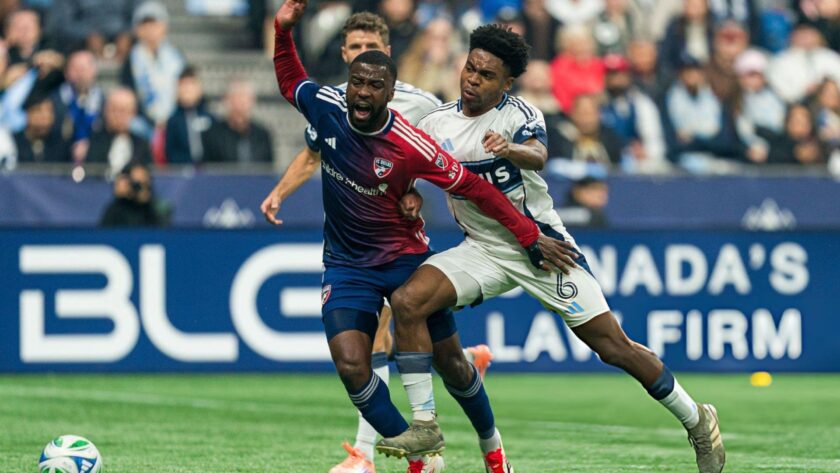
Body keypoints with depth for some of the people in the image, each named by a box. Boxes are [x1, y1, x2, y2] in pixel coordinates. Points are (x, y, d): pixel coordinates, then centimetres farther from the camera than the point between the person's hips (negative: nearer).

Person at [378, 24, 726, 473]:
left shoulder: (520, 114, -14)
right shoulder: (437, 122, 0)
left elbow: (537, 156, -36)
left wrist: (511, 149, -59)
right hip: (482, 249, 4)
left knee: (613, 347, -4)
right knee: (407, 302, -20)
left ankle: (696, 419, 16)